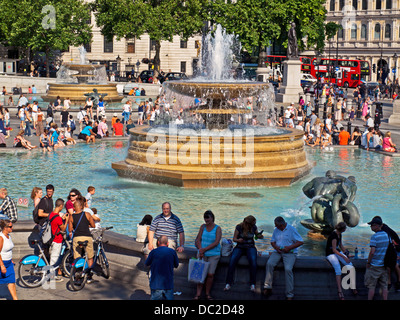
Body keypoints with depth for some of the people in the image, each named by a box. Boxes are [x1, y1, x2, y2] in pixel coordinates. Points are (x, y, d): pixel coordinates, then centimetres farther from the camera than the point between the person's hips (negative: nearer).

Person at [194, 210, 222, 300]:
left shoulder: (218, 229, -3)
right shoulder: (203, 227, 7)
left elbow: (216, 243, -11)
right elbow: (198, 240, 5)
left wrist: (204, 249, -15)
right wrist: (200, 250, -10)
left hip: (213, 255, -2)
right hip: (203, 254, 2)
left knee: (210, 274, -5)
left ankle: (207, 294, 8)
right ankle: (198, 294, 0)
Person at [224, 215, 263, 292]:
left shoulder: (254, 227, 0)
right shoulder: (239, 227, -6)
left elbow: (257, 235, 17)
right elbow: (234, 239, 0)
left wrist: (260, 236, -7)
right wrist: (238, 240, -23)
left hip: (250, 247, 1)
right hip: (240, 247, -1)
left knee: (253, 261, -31)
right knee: (232, 260, -29)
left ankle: (252, 284, -26)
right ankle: (228, 284, -25)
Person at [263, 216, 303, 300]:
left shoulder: (292, 229, -3)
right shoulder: (276, 230, 14)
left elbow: (300, 242, -5)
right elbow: (272, 241, 21)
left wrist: (289, 247, -15)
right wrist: (276, 247, -2)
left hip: (289, 253, -5)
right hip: (278, 252, 5)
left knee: (288, 269, -29)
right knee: (269, 264, -25)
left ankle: (290, 295, -24)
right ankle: (268, 287, -22)